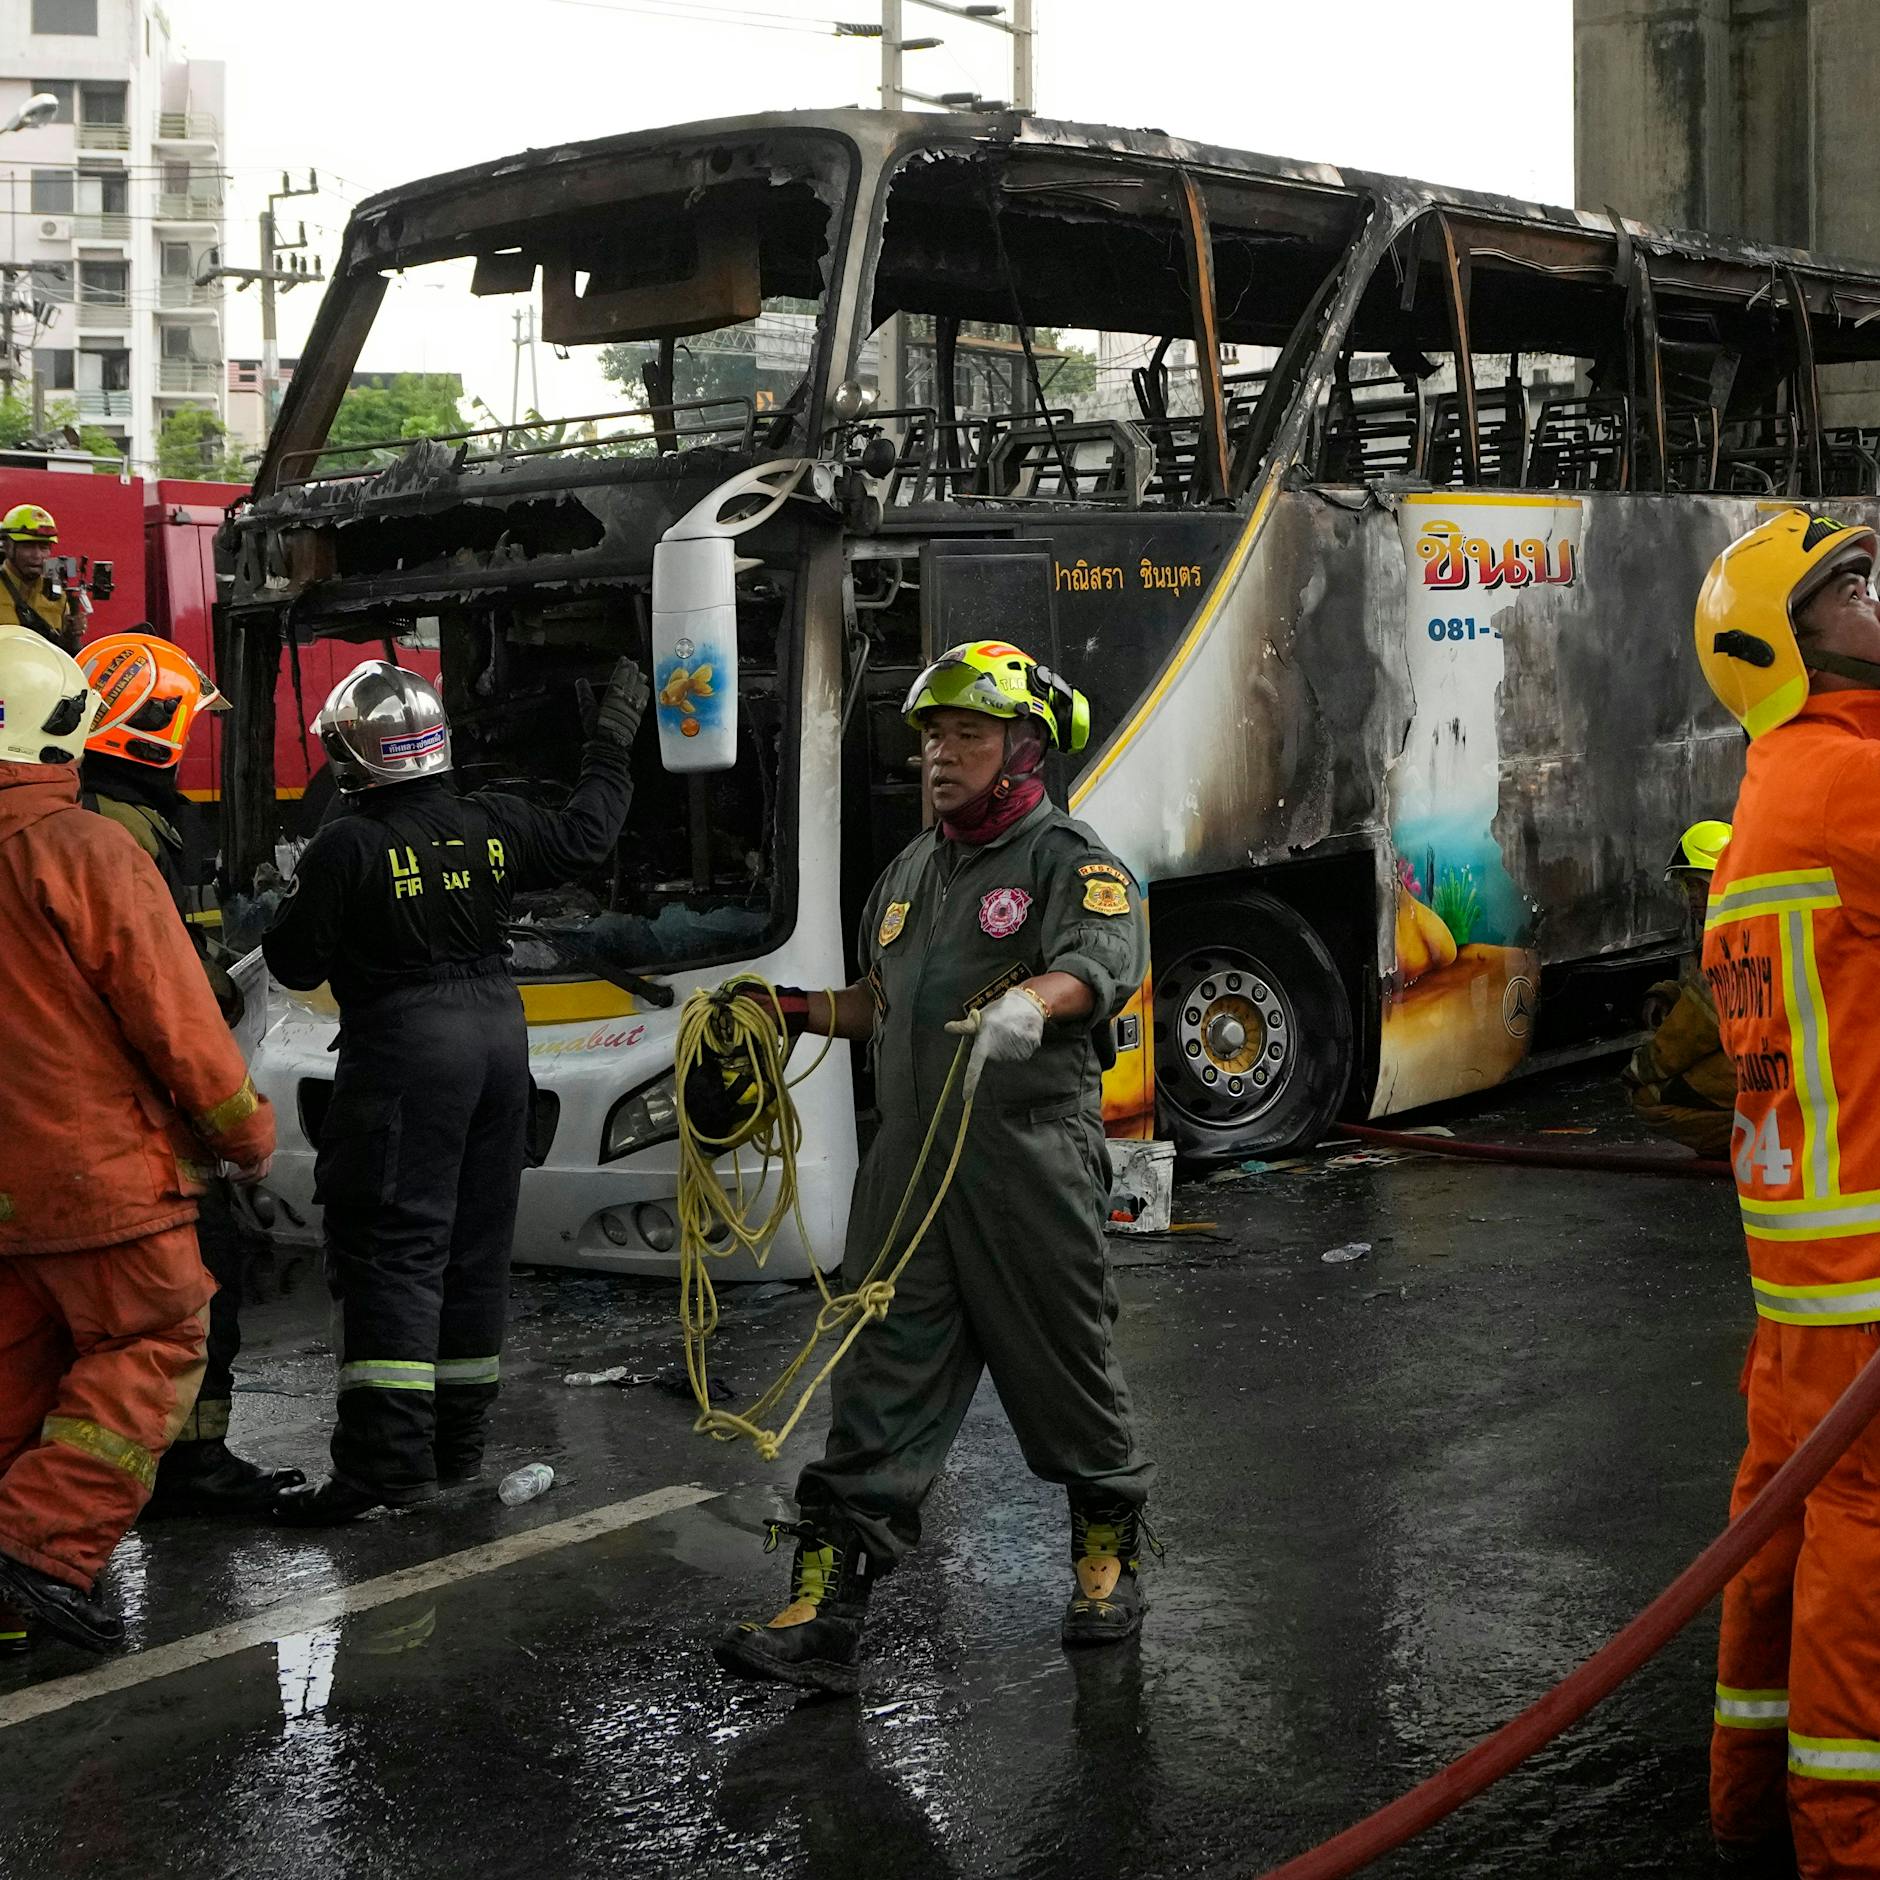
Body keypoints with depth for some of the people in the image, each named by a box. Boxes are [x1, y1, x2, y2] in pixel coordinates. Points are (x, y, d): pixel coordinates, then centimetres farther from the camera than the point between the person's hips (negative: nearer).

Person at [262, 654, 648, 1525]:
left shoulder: (348, 847, -12)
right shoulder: (490, 825, 4)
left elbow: (296, 963, -8)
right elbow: (584, 837, 18)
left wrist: (298, 899, 13)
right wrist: (612, 742, 29)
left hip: (403, 1053, -6)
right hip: (498, 1031, 6)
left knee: (392, 1253, -6)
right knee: (476, 1246, 13)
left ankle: (387, 1459, -11)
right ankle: (457, 1439, 22)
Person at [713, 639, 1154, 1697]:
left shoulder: (1073, 863, -5)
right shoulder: (911, 873, 19)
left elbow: (1103, 961, -25)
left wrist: (1027, 1004, -44)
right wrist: (801, 1010, 17)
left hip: (1035, 1160, -6)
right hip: (913, 1163, 6)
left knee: (1066, 1371, 8)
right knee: (882, 1383, 2)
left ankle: (1111, 1549, 32)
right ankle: (825, 1617, 1)